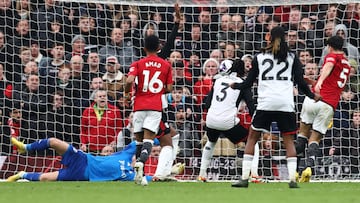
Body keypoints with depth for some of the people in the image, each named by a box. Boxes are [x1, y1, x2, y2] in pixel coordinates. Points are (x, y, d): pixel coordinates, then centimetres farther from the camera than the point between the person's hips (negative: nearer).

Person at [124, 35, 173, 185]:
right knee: (148, 139, -10)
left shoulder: (138, 64, 4)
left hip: (139, 105, 0)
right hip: (156, 106, 0)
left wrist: (127, 93, 7)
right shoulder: (166, 65, 8)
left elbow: (130, 80, -12)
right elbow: (169, 89, 7)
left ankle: (138, 165, 8)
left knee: (139, 139, 12)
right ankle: (141, 162, -36)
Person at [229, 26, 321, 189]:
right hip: (286, 104, 1)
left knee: (252, 138, 8)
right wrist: (312, 96, 21)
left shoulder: (259, 57, 9)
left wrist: (234, 86, 31)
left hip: (265, 103, -1)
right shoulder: (292, 57, 9)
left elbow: (248, 83, 11)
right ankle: (292, 179, -3)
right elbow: (301, 82, 5)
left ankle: (244, 178, 0)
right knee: (288, 140, 9)